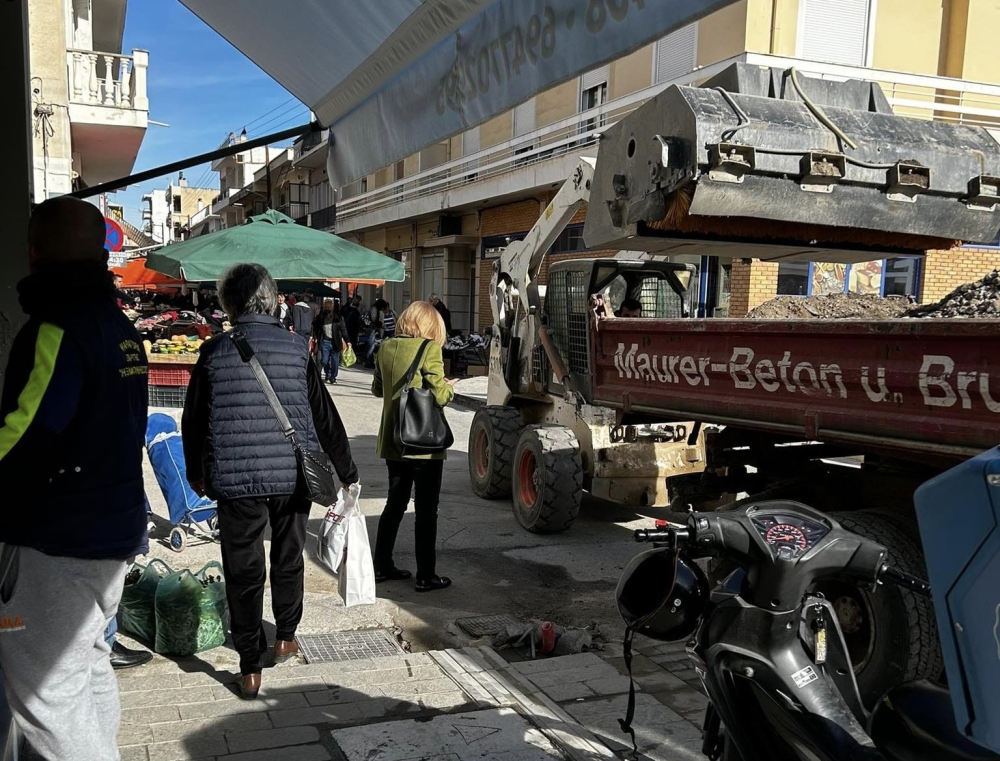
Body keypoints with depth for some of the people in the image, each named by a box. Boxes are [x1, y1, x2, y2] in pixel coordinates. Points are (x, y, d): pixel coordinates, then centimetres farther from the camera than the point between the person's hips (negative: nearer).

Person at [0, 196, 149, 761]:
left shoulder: (55, 328, -17)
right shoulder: (121, 327, 11)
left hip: (57, 544, -9)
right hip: (117, 529, 9)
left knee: (46, 693, -1)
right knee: (89, 664, 21)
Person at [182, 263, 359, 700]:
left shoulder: (215, 352, -3)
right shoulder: (297, 349, -2)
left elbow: (193, 419, 5)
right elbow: (326, 418, 2)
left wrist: (195, 471, 21)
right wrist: (348, 474, 11)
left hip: (235, 479, -1)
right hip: (292, 477, 1)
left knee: (243, 572, 7)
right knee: (288, 559, 21)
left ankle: (250, 669, 12)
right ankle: (286, 638, 37)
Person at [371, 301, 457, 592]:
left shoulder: (386, 348, 4)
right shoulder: (429, 348, -15)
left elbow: (378, 388, 16)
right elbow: (440, 395, -18)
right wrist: (450, 387, 2)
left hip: (393, 440, 6)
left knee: (395, 503, 19)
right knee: (426, 510, 3)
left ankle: (382, 566, 24)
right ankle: (425, 576, 8)